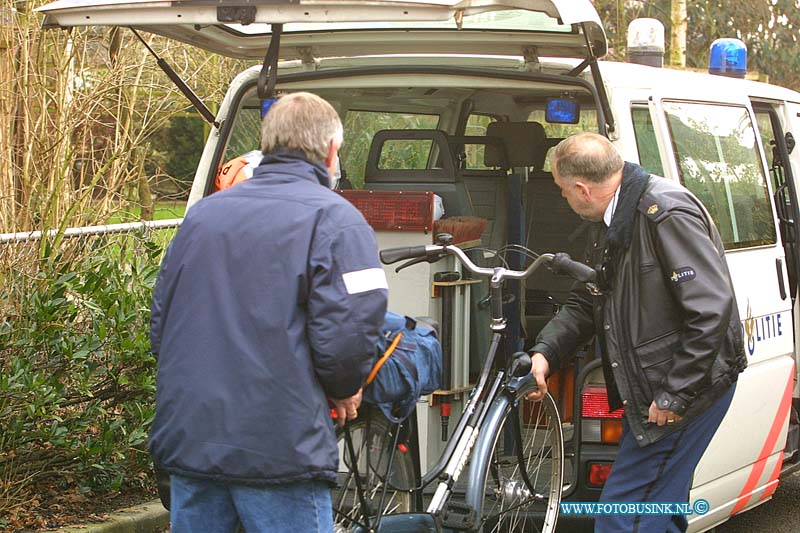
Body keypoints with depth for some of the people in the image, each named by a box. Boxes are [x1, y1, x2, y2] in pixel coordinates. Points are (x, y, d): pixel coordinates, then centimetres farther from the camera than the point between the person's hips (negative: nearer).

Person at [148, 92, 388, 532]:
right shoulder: (334, 218, -6)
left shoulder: (202, 213, 12)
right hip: (279, 449, -6)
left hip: (185, 441, 6)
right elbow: (345, 335, -16)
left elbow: (160, 325, 13)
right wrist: (344, 392, 4)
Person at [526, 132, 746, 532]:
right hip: (647, 391, 10)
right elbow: (585, 303, 20)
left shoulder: (667, 213, -21)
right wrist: (545, 353, 3)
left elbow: (712, 311, -26)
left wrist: (675, 395, -23)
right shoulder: (611, 222, 11)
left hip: (690, 389, -10)